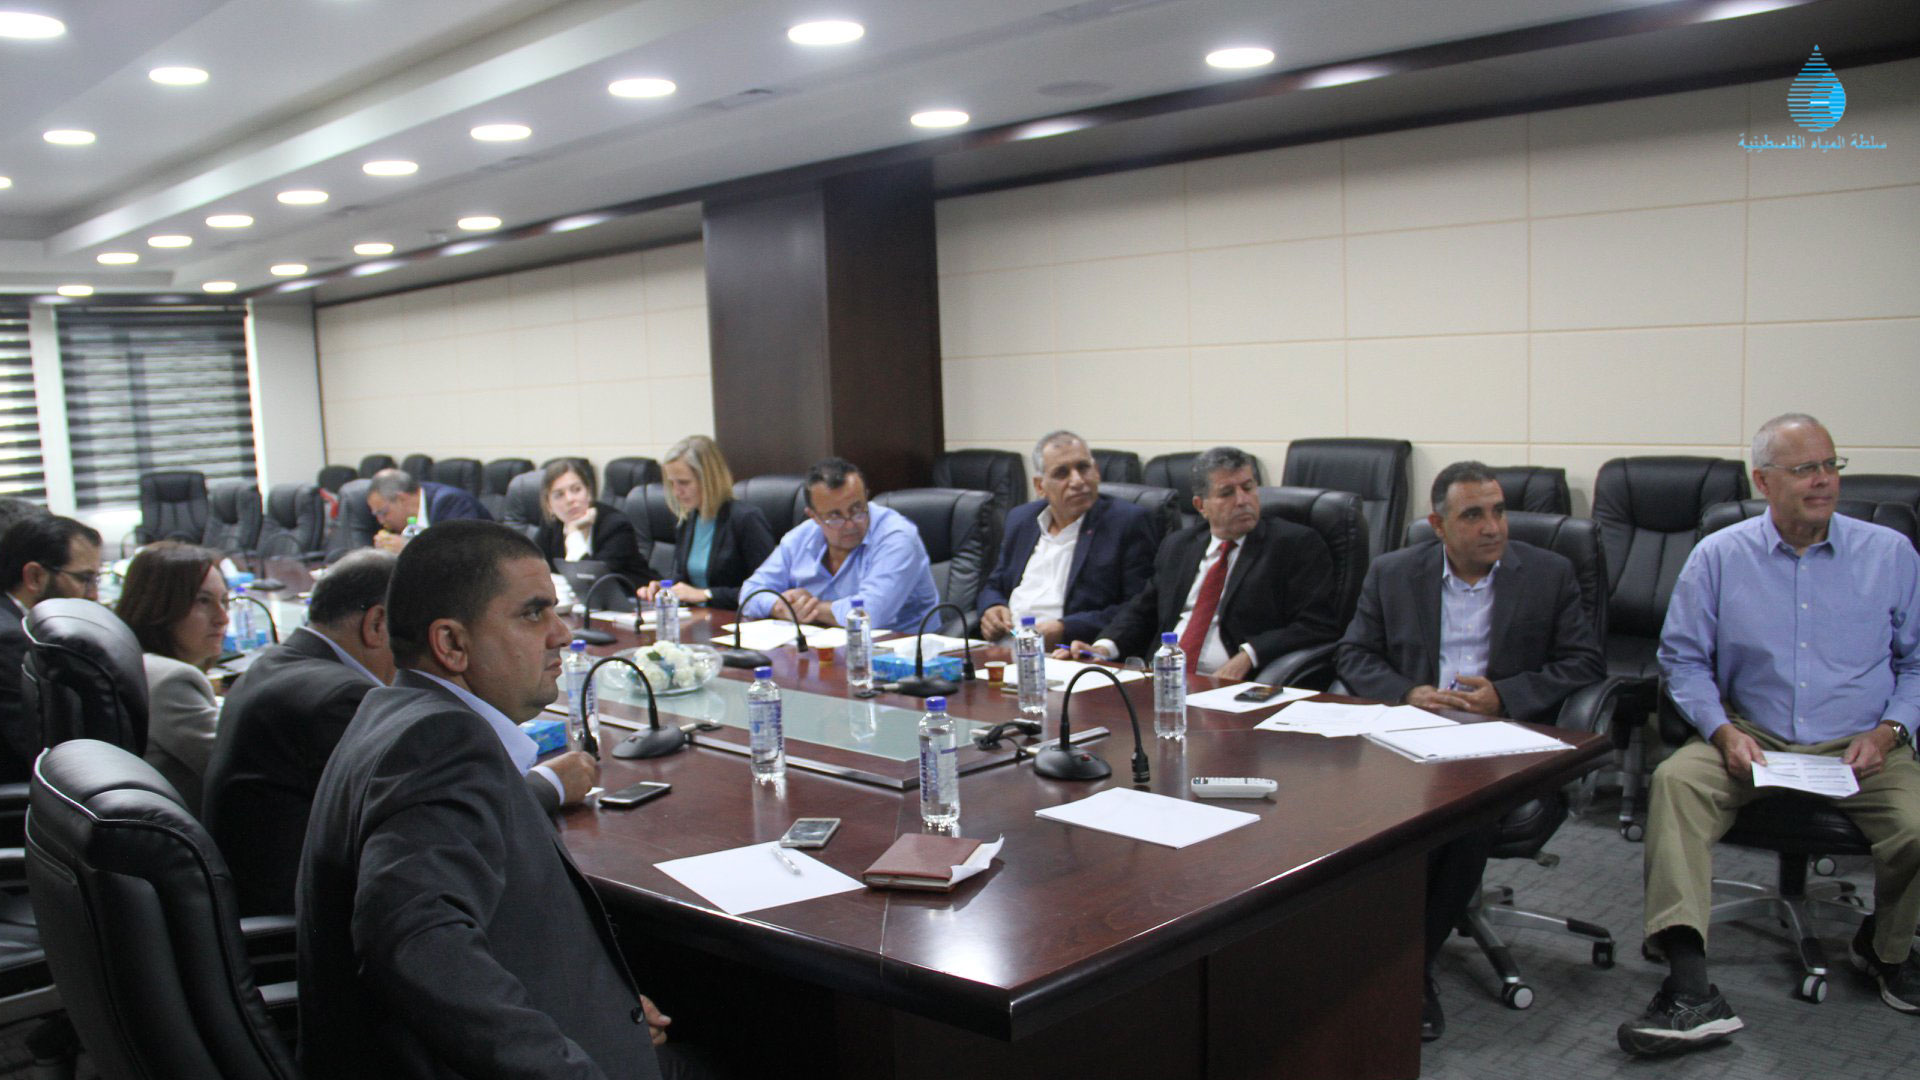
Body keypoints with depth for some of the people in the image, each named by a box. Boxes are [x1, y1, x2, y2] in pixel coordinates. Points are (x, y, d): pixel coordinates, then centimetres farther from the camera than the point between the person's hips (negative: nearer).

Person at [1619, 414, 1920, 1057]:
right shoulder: (1718, 557, 3)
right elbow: (1683, 659, 5)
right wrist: (1723, 730, -11)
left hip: (1859, 747, 1)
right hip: (1753, 740, 0)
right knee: (1675, 781, -30)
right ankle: (1691, 992, -36)